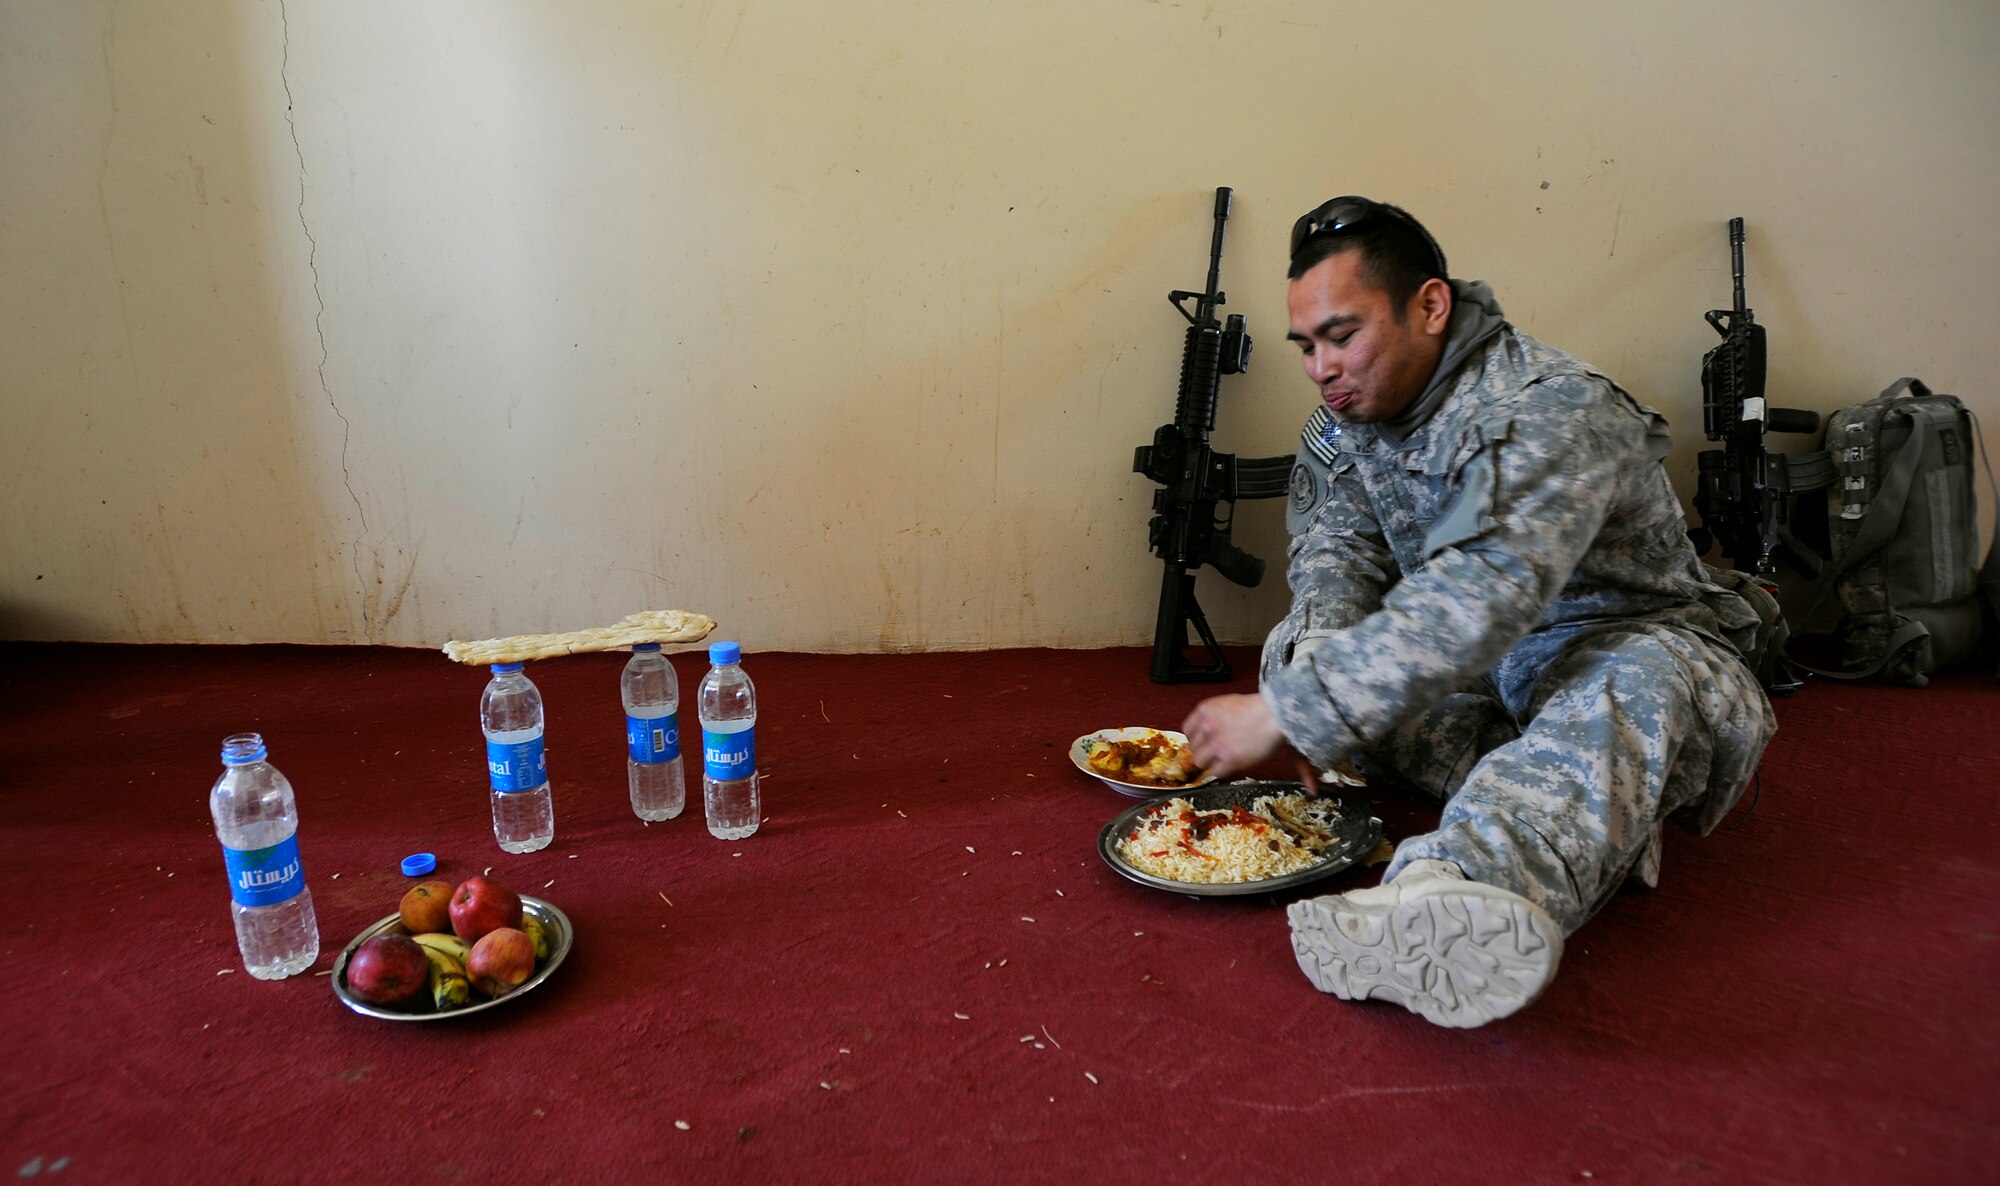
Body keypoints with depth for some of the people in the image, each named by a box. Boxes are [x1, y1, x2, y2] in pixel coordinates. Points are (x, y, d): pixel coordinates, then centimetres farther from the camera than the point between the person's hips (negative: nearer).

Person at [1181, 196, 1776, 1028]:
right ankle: (1592, 823, -25)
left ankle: (1455, 887, -69)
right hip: (1480, 678, 7)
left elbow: (1476, 602, -39)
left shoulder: (1552, 412, -26)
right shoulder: (1346, 416, 0)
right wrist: (1316, 664, -27)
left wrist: (1288, 713, -41)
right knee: (1304, 646, -17)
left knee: (1631, 685, -40)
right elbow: (1334, 551, -3)